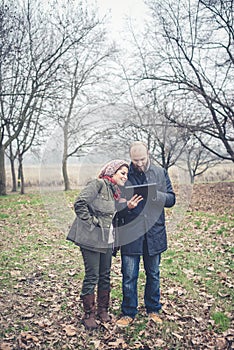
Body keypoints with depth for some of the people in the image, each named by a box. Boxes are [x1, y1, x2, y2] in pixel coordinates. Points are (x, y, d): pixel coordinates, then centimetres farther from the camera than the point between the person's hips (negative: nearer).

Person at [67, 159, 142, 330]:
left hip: (107, 239, 8)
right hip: (91, 237, -8)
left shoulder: (116, 191, 17)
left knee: (105, 276, 14)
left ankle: (103, 310, 30)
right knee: (92, 276, -1)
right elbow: (80, 203, -19)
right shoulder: (98, 184, -10)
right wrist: (91, 221, -15)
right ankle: (89, 314, 15)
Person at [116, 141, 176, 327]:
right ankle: (128, 313, 23)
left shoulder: (160, 173, 3)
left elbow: (171, 199, 2)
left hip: (154, 233, 2)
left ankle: (153, 310, 34)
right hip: (130, 233, -1)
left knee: (153, 274, 16)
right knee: (129, 276, 5)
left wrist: (157, 195, -18)